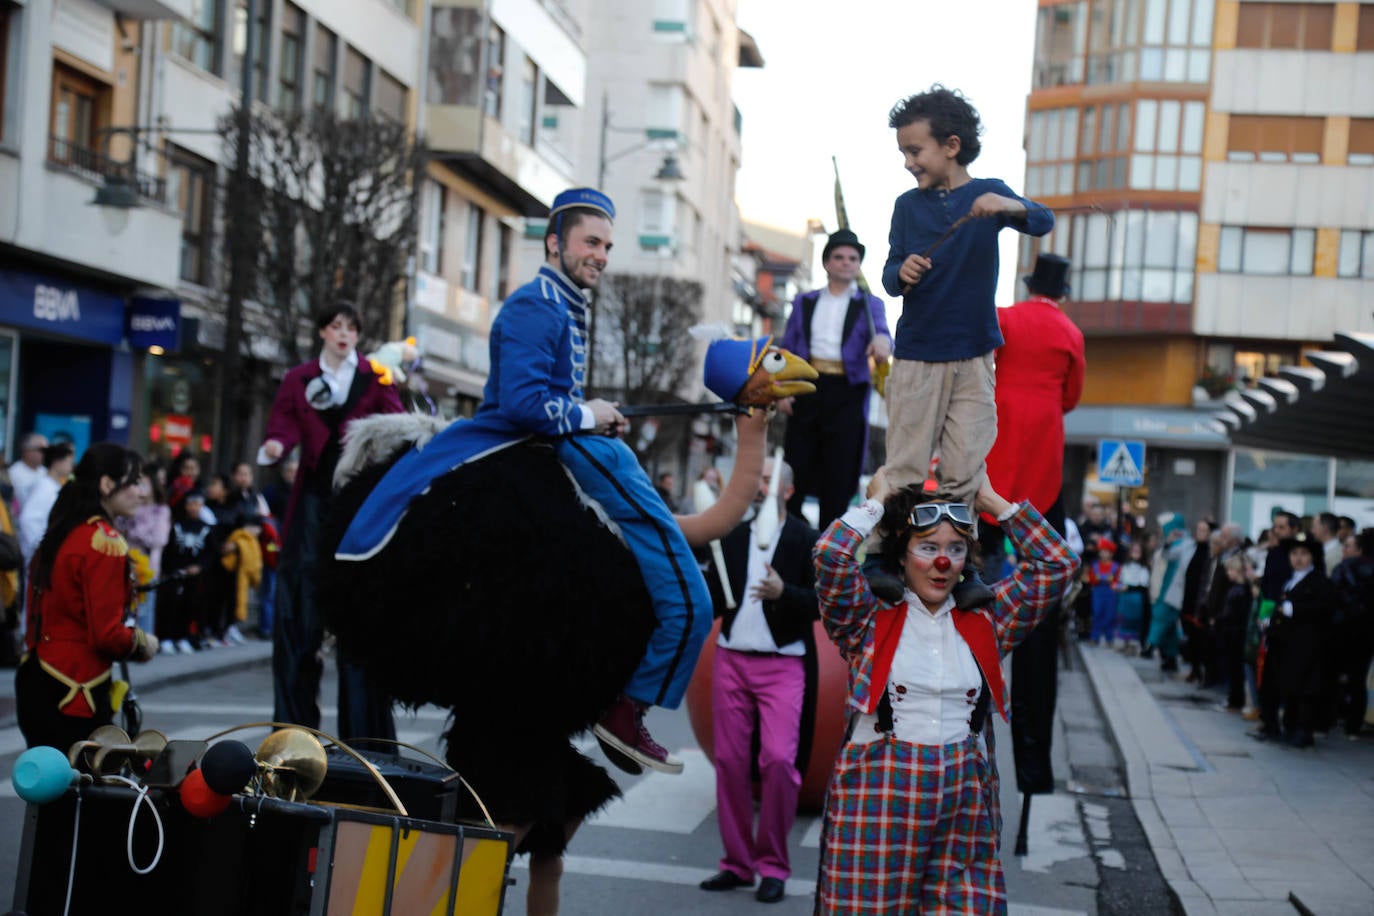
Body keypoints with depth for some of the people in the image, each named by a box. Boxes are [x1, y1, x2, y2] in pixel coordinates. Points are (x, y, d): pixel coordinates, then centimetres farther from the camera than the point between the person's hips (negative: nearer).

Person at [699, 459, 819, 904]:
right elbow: (717, 600, 11)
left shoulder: (806, 540, 0)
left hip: (782, 663, -4)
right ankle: (737, 863, 13)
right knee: (730, 760, 2)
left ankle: (773, 866, -1)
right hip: (731, 660, 4)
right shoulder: (732, 538, 12)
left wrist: (784, 592, -24)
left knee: (778, 758, -14)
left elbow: (820, 602, -7)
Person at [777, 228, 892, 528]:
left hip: (847, 392, -1)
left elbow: (880, 331, -11)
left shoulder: (869, 304, 10)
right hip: (807, 388, 1)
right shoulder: (804, 302, 16)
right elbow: (787, 347, 12)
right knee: (795, 469, -1)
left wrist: (881, 341, -36)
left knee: (839, 473, -3)